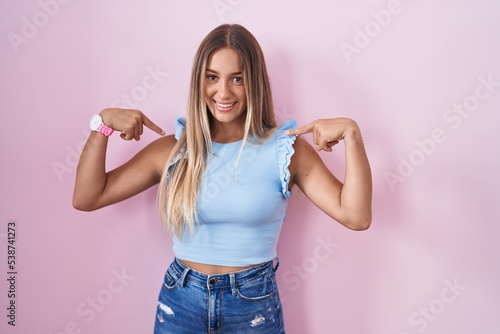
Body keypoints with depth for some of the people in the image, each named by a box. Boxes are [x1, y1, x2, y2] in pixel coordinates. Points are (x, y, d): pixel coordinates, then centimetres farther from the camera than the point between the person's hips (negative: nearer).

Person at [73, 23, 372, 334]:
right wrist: (103, 122, -13)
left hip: (255, 304, -1)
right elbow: (86, 198, -3)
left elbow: (356, 216, -15)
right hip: (180, 302, 2)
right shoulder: (173, 149, -5)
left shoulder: (285, 149, -9)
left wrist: (352, 134, -24)